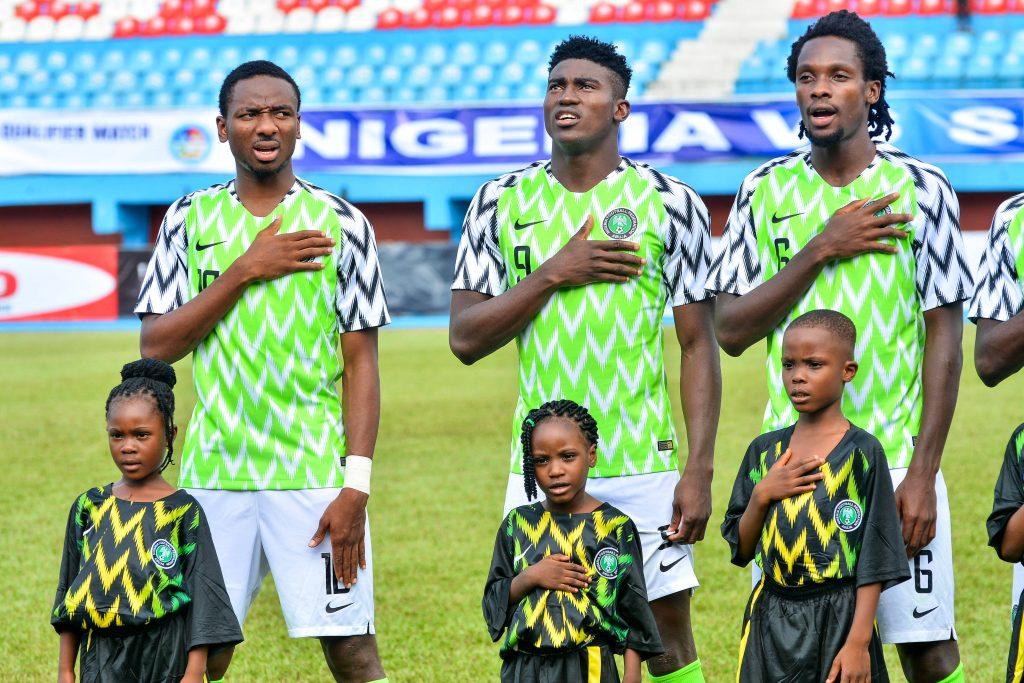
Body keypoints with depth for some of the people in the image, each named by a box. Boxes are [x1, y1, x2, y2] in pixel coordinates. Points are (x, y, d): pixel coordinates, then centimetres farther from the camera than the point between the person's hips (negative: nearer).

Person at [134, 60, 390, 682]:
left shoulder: (340, 223, 2)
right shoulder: (191, 219, 8)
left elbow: (361, 362, 0)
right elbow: (156, 347, 1)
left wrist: (356, 486, -10)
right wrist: (245, 271, -9)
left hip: (316, 474, -2)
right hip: (214, 474, 2)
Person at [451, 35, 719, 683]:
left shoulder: (671, 203, 1)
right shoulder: (502, 203, 6)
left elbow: (699, 345, 0)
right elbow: (465, 338, 1)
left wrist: (700, 470, -8)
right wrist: (556, 273, -11)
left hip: (646, 462, -1)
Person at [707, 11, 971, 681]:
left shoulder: (919, 188, -1)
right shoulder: (768, 191, 6)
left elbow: (945, 338, -2)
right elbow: (730, 330, 1)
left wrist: (922, 474, -10)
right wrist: (822, 248, -10)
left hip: (897, 463, -2)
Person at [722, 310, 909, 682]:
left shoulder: (863, 452, -6)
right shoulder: (764, 450, 7)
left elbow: (874, 558, -8)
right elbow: (741, 550, 9)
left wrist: (858, 642, -14)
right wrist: (762, 495, -8)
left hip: (839, 620, -4)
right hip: (770, 619, 4)